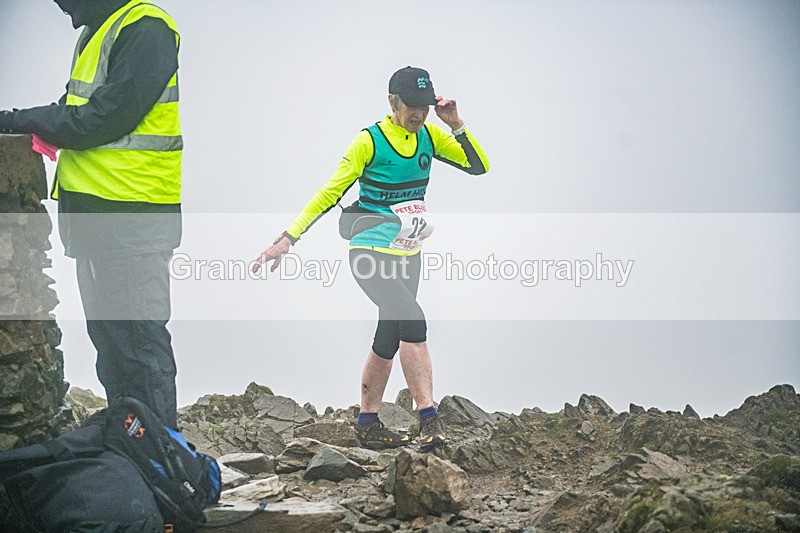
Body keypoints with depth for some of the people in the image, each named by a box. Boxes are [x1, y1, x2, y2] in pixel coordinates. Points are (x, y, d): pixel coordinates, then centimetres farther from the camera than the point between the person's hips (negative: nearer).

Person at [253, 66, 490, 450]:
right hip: (371, 255, -7)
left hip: (407, 257, 7)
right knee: (414, 321, -23)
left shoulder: (429, 136, 4)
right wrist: (289, 238, -14)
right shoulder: (369, 141, -12)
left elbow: (479, 166, 2)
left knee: (389, 340, 11)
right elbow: (330, 192, -10)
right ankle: (428, 418, -24)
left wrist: (456, 125, -11)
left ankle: (368, 424, 22)